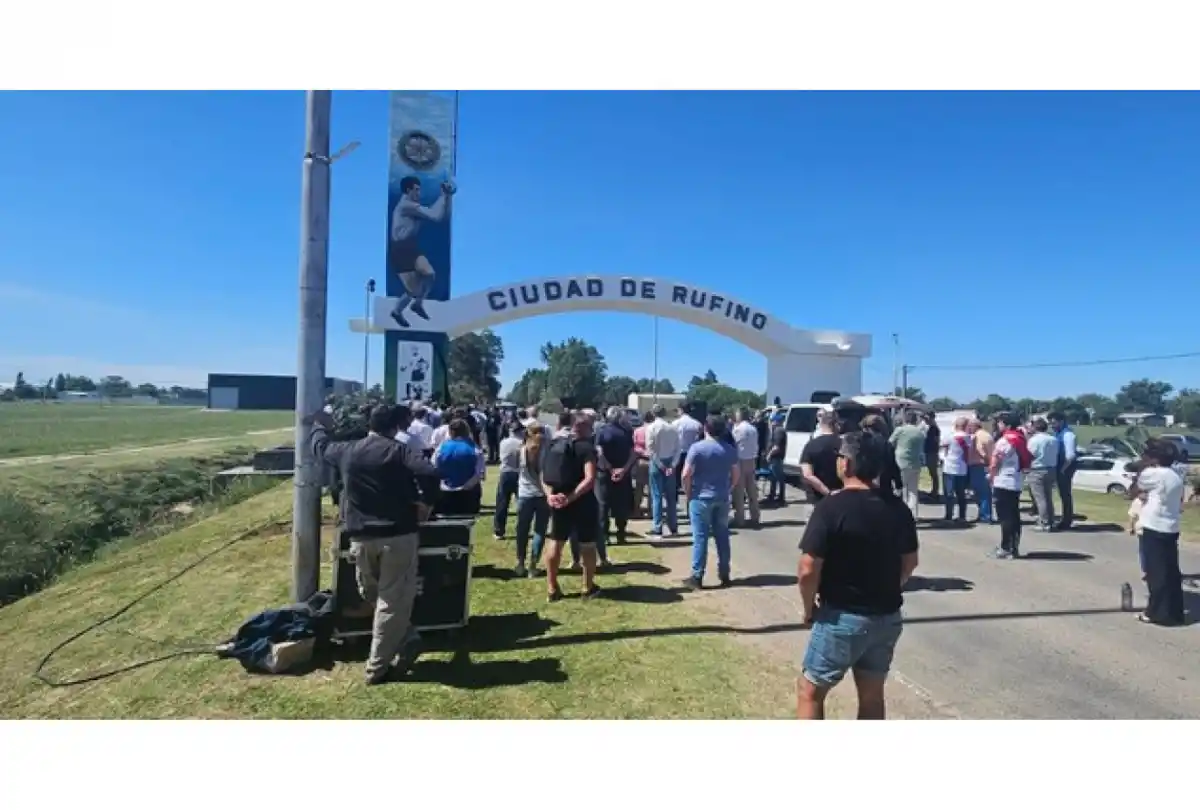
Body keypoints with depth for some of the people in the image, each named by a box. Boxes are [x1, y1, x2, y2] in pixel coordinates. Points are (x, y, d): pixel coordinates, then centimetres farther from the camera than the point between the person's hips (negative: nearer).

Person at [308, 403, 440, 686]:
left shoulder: (347, 451, 7)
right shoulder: (397, 451, -6)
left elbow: (321, 447, 29)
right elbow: (430, 474, -23)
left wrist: (318, 425, 50)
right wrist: (425, 504, -6)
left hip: (361, 537, 4)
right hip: (398, 534, -4)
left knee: (373, 595, 24)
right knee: (393, 601, 5)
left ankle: (406, 640, 17)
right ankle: (378, 668, 10)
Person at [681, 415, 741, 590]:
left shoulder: (697, 448, -9)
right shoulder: (730, 450, 5)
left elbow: (686, 474, -12)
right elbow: (735, 475, 10)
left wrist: (687, 493, 0)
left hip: (701, 497, -4)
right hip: (722, 499, 4)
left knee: (700, 537, -1)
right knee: (722, 536, 11)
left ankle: (697, 577, 1)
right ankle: (724, 575, 17)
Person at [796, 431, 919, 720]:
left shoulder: (831, 507, -19)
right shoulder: (898, 509, 0)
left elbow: (808, 570, -21)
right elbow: (910, 562, 11)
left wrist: (809, 608, -5)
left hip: (842, 617, -6)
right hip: (888, 617, 6)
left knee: (810, 691, 9)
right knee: (872, 694, 19)